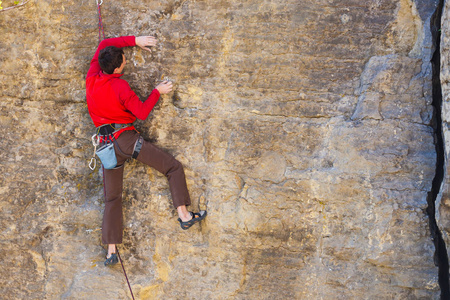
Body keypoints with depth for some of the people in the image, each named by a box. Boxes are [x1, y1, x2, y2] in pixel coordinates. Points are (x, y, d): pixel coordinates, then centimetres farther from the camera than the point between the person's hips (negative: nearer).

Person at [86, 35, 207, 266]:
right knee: (173, 167, 6)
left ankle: (111, 251, 6)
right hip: (126, 138, -6)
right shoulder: (120, 87, -14)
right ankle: (184, 215, 0)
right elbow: (142, 112, -7)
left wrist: (134, 41, 16)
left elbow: (104, 45, 17)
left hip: (106, 144, 6)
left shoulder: (91, 79, 4)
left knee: (112, 198, 9)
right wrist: (157, 92, 3)